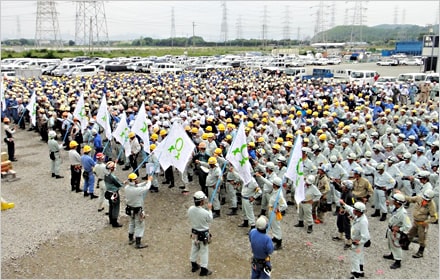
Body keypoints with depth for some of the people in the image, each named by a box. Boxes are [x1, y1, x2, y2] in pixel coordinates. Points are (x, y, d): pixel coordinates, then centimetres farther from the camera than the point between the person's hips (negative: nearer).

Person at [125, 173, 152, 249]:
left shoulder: (127, 187, -10)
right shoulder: (137, 190, -31)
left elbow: (137, 186, 6)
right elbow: (146, 188, -12)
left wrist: (146, 181, 6)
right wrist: (149, 180, 6)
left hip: (130, 209, 8)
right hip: (138, 210, -7)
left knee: (132, 223, 26)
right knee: (139, 226, 7)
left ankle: (130, 239, 41)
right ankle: (138, 244, 15)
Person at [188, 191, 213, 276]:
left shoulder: (190, 209, -17)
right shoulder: (205, 212, -32)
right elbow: (210, 220, -11)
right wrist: (210, 209, 0)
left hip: (194, 233, 5)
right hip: (203, 234, -5)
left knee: (194, 249, 25)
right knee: (204, 252, 13)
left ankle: (194, 266, 43)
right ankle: (203, 270, 26)